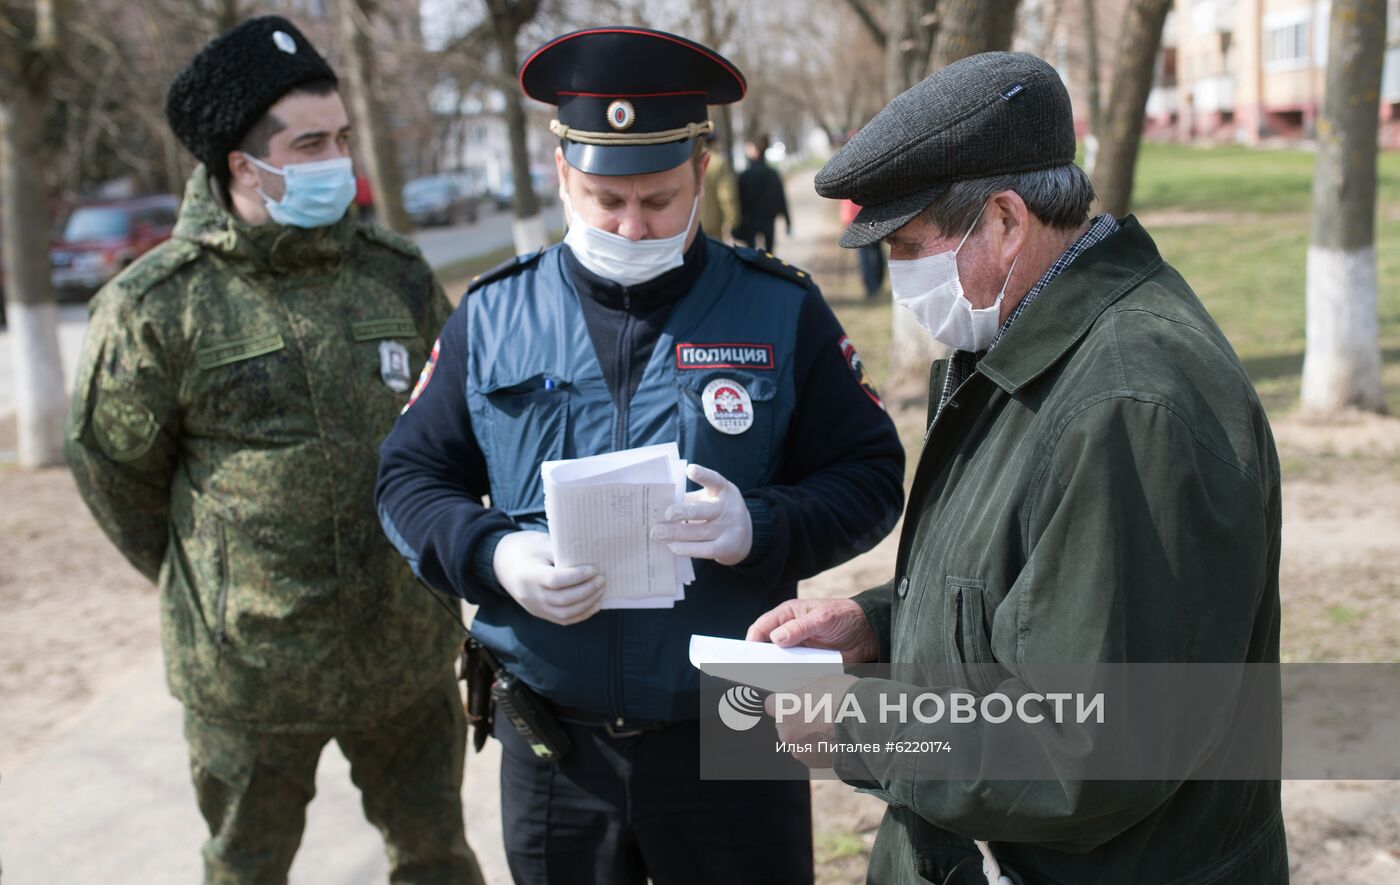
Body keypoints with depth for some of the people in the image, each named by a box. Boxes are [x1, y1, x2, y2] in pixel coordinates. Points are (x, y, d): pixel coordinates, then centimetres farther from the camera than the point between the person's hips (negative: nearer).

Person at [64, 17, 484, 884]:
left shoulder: (399, 275, -2)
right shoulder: (157, 305, -13)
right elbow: (114, 468, -1)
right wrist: (200, 585, 8)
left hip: (409, 651, 3)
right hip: (250, 668, -2)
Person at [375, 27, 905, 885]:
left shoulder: (781, 311, -3)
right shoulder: (491, 315, 1)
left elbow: (871, 476, -2)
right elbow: (411, 476, 5)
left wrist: (761, 530, -21)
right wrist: (493, 557, -15)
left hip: (733, 745, -1)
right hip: (551, 746, 2)